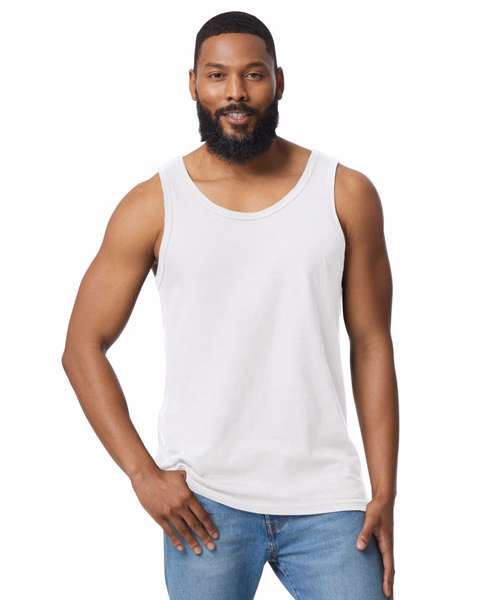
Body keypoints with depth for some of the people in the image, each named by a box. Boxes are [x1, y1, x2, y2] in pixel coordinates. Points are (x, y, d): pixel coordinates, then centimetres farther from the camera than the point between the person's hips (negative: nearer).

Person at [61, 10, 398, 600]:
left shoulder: (346, 195, 1)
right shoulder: (153, 206, -2)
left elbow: (371, 344, 2)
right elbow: (83, 347, 1)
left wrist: (384, 491, -2)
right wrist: (143, 473, -8)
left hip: (325, 499, 1)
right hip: (204, 501, -1)